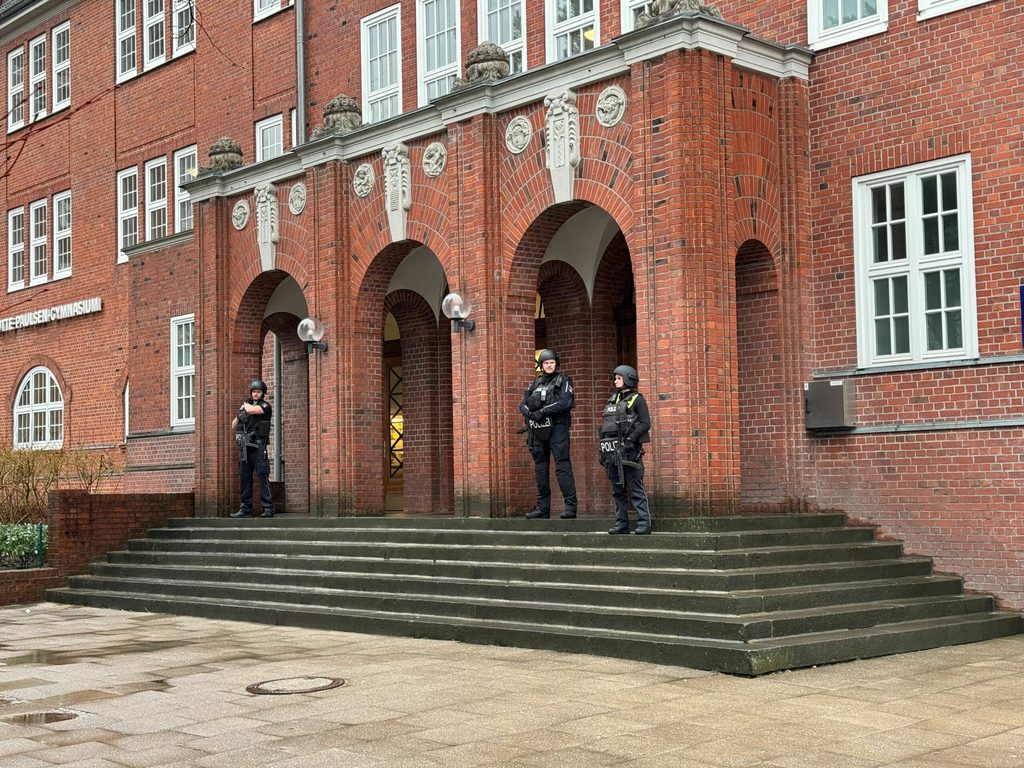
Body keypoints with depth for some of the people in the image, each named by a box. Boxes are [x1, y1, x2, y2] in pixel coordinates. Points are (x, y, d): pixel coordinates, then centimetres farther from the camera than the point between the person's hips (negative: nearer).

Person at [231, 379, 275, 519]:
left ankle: (268, 508, -11)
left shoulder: (265, 406, -1)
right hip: (244, 447, 7)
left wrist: (245, 404, 0)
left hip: (258, 446, -7)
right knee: (244, 477, 7)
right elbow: (233, 426, 24)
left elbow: (251, 410, -21)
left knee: (262, 476, -9)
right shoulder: (243, 406, 18)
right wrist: (239, 416, 6)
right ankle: (246, 508, 12)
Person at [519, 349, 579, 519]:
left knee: (562, 466, -11)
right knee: (540, 468, 7)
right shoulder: (535, 383, 18)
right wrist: (530, 413, -11)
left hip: (557, 428, -6)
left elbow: (566, 402, -13)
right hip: (538, 429, 6)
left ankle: (571, 506, -11)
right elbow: (523, 405, 12)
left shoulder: (563, 381, 3)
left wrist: (542, 411, -17)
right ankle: (542, 507, 12)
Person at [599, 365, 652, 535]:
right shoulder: (612, 400, 19)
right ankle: (621, 523, 13)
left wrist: (631, 439, -19)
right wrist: (603, 450, 12)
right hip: (612, 451, 7)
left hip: (628, 450, -7)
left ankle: (644, 523, -7)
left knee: (635, 488, -8)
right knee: (617, 489, 8)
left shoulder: (637, 399, -1)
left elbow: (646, 423, -8)